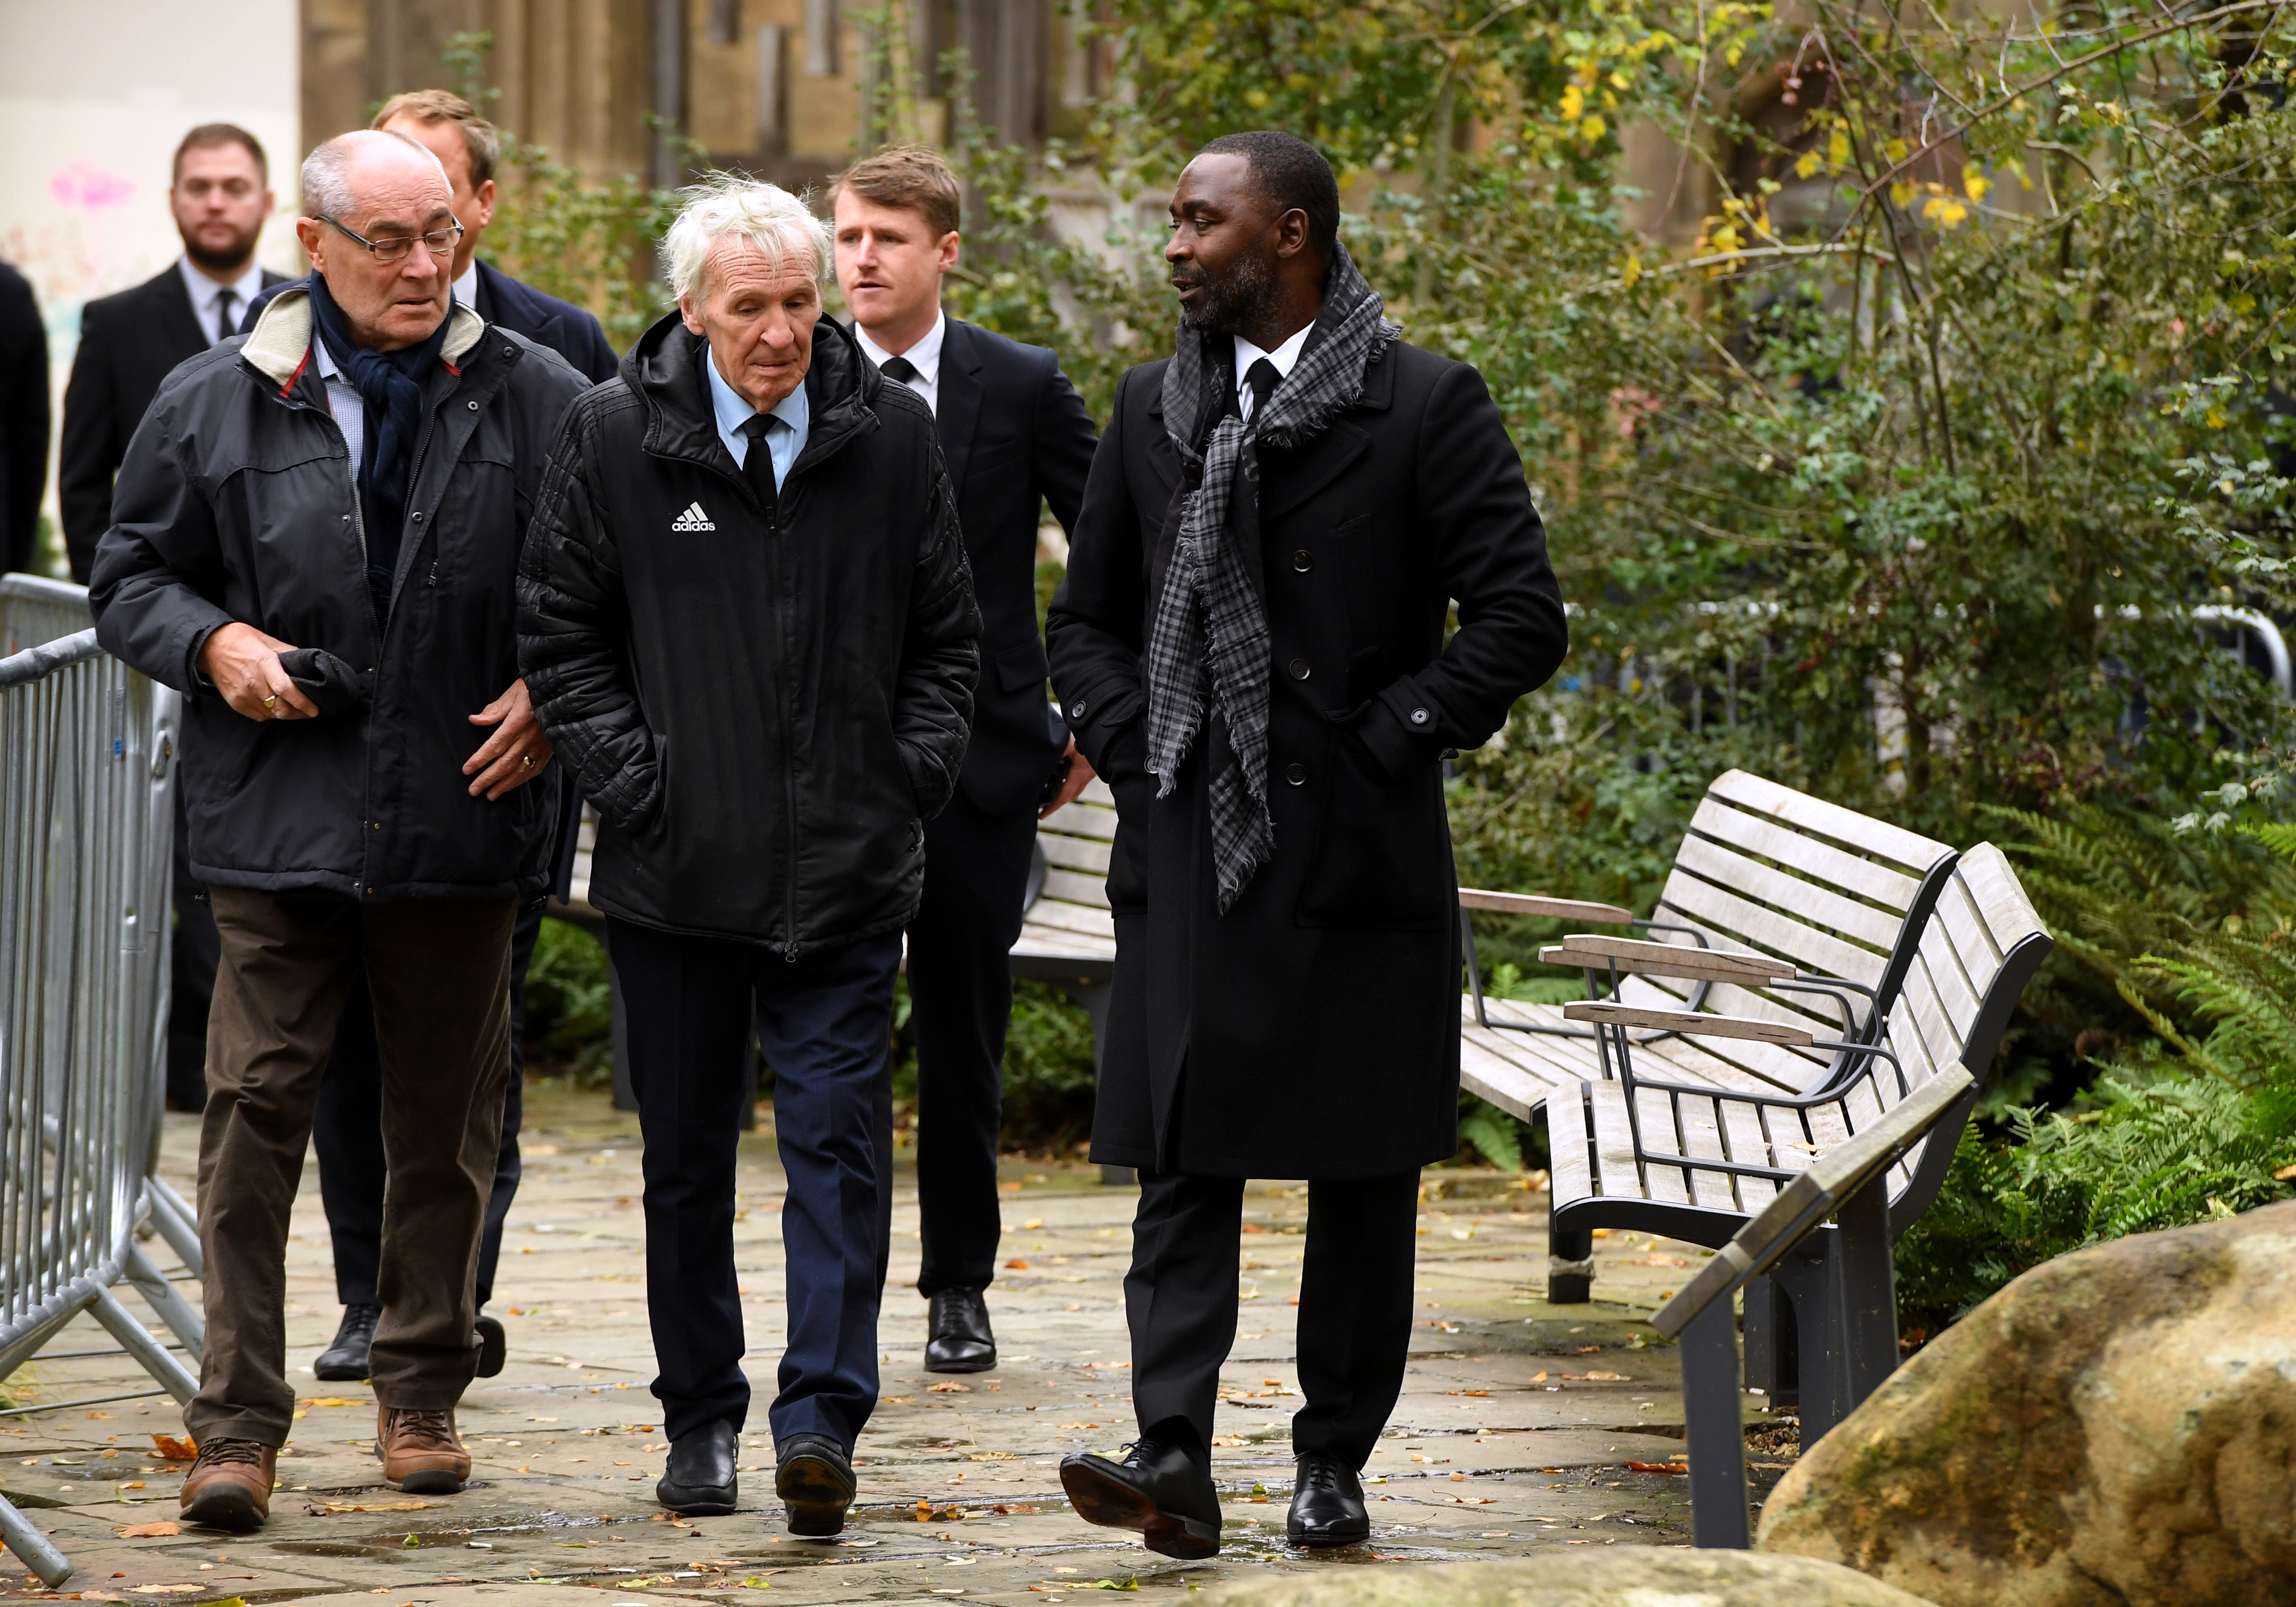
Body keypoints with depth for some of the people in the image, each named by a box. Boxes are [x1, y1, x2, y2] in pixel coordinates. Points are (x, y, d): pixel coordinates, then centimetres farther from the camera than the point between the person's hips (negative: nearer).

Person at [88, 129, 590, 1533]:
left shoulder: (539, 402, 3)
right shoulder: (217, 406, 4)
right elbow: (132, 575, 11)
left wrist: (554, 694, -6)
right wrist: (214, 645, -7)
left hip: (465, 820, 1)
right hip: (281, 823, -1)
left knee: (445, 1124, 10)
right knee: (258, 1107, -6)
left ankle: (425, 1396, 24)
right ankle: (240, 1423, -4)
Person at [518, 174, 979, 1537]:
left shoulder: (892, 432, 2)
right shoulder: (615, 437, -1)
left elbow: (947, 637, 10)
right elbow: (560, 634, 5)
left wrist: (913, 773, -1)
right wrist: (636, 776, -4)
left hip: (848, 864, 0)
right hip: (678, 865, 0)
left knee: (838, 1142, -8)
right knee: (688, 1157, 8)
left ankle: (822, 1417, -11)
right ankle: (702, 1419, 18)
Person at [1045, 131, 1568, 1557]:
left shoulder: (1427, 407, -3)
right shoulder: (1155, 409, 12)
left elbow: (1522, 619, -6)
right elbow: (1088, 618, 20)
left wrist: (1392, 744, -10)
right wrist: (1135, 747, 4)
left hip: (1358, 853, -3)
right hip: (1190, 847, 3)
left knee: (1363, 1177, 5)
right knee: (1183, 1158, -7)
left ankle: (1335, 1463, 14)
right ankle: (1175, 1460, -14)